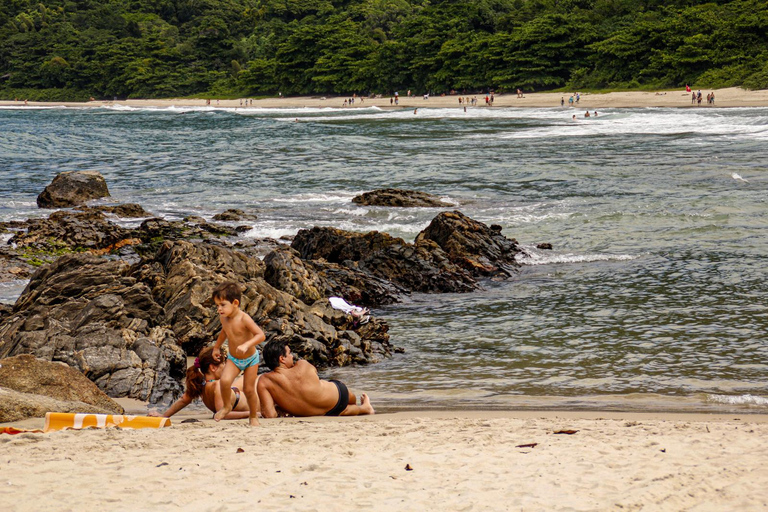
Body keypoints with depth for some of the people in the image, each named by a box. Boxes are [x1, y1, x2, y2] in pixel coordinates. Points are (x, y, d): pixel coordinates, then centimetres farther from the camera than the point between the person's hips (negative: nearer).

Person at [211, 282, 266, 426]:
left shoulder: (244, 319, -29)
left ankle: (253, 417, 27)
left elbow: (261, 335, -36)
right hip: (233, 359, 4)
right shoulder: (223, 317, -10)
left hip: (250, 359, -4)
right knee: (225, 380, -21)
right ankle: (226, 406, 5)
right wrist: (216, 347, 26)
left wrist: (246, 345, -50)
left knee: (249, 389, 3)